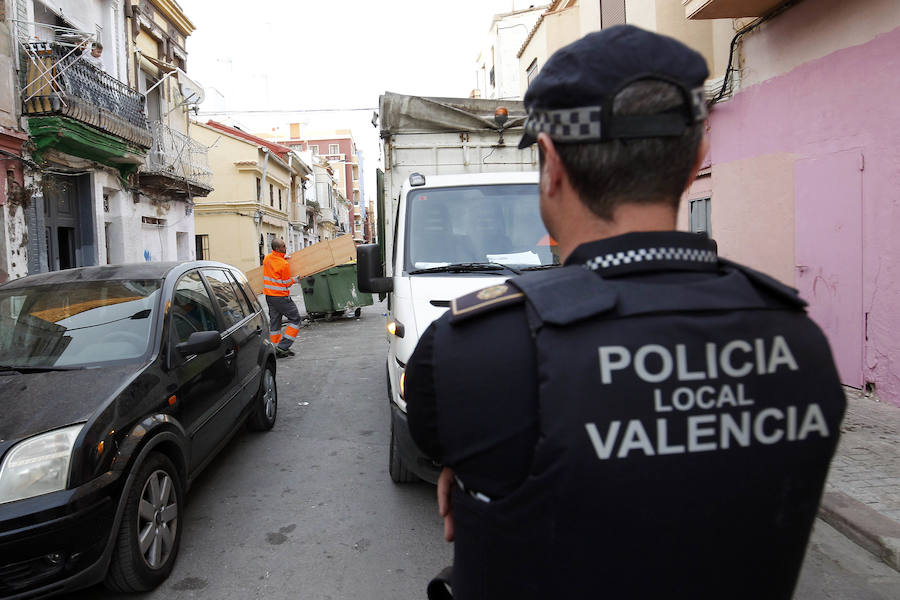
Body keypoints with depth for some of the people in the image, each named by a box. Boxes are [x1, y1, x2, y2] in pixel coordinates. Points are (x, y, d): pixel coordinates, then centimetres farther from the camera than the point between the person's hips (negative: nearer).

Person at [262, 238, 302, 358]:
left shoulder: (267, 258, 4)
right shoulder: (284, 264, -18)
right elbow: (287, 284, -10)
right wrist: (294, 280, 11)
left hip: (269, 295, 8)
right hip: (281, 297, -8)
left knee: (274, 322, 13)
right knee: (295, 319, 2)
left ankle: (276, 348, 17)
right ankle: (283, 346, -6)